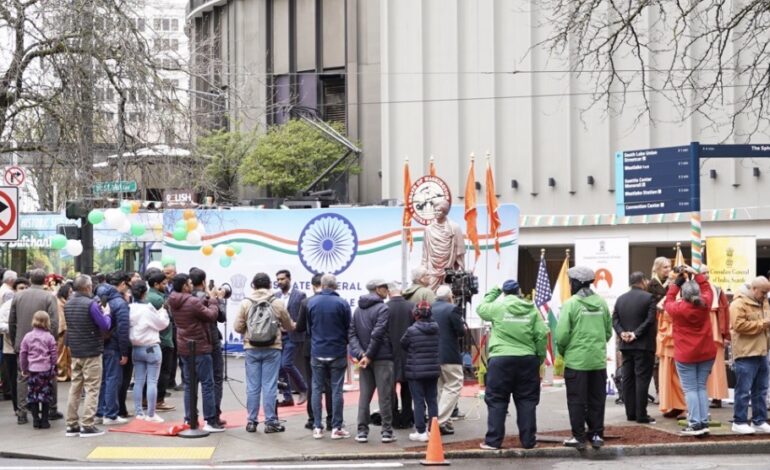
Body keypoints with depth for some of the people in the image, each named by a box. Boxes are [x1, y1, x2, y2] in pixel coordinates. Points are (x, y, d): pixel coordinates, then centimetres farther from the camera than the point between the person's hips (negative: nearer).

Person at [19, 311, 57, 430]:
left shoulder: (28, 336, 2)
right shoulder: (49, 337, -3)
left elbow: (22, 353, 5)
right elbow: (53, 354, 0)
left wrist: (23, 369, 15)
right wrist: (54, 368, 11)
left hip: (32, 370, 1)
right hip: (46, 370, -1)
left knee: (33, 395, 9)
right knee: (45, 395, 5)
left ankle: (36, 419, 7)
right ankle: (44, 420, 4)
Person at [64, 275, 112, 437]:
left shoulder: (68, 304, 6)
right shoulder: (91, 304, -17)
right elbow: (105, 326, -16)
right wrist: (107, 315, 6)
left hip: (75, 351, 7)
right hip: (92, 352, -7)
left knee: (75, 388, 12)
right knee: (92, 389, -1)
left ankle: (72, 425, 14)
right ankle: (87, 425, -4)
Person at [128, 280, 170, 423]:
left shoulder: (130, 309, 0)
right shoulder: (148, 309, -17)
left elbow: (127, 329, 6)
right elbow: (163, 323, -7)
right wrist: (162, 310, 8)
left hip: (136, 348, 6)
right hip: (151, 348, -6)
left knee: (138, 381, 10)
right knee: (152, 382, -2)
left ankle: (139, 412, 13)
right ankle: (151, 415, -2)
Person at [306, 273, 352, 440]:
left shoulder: (311, 302, -2)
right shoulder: (342, 304, -9)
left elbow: (308, 327, 6)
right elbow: (348, 328, -1)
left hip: (317, 352, 2)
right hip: (337, 353, -2)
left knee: (317, 389, 8)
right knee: (336, 390, 2)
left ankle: (317, 427, 6)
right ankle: (336, 428, 2)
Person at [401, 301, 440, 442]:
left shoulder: (411, 331, -14)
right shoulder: (436, 329, -2)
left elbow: (403, 345, 0)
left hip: (416, 372, -4)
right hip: (433, 370, 4)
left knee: (419, 401, 0)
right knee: (432, 400, 10)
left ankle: (421, 432, 0)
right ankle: (433, 430, 13)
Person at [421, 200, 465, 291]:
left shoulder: (454, 228, -2)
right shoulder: (429, 229, 5)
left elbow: (460, 251, 0)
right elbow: (425, 251, 9)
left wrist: (460, 272, -2)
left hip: (449, 270, -2)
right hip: (433, 270, 2)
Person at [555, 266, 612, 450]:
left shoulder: (571, 303, -11)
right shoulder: (601, 303, 4)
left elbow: (562, 334, -13)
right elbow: (608, 331, 8)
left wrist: (563, 352, 5)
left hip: (576, 360, -4)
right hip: (598, 360, 4)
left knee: (576, 400, 3)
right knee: (597, 399, 12)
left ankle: (579, 437, 4)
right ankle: (596, 435, 14)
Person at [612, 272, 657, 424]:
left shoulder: (620, 299, 10)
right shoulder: (648, 297, -8)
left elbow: (615, 320, 3)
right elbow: (650, 320, -16)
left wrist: (622, 333, -6)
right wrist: (636, 334, -14)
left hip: (626, 345, 6)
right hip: (644, 345, -5)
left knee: (627, 379, 10)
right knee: (642, 379, -4)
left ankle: (630, 413, 12)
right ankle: (641, 415, -6)